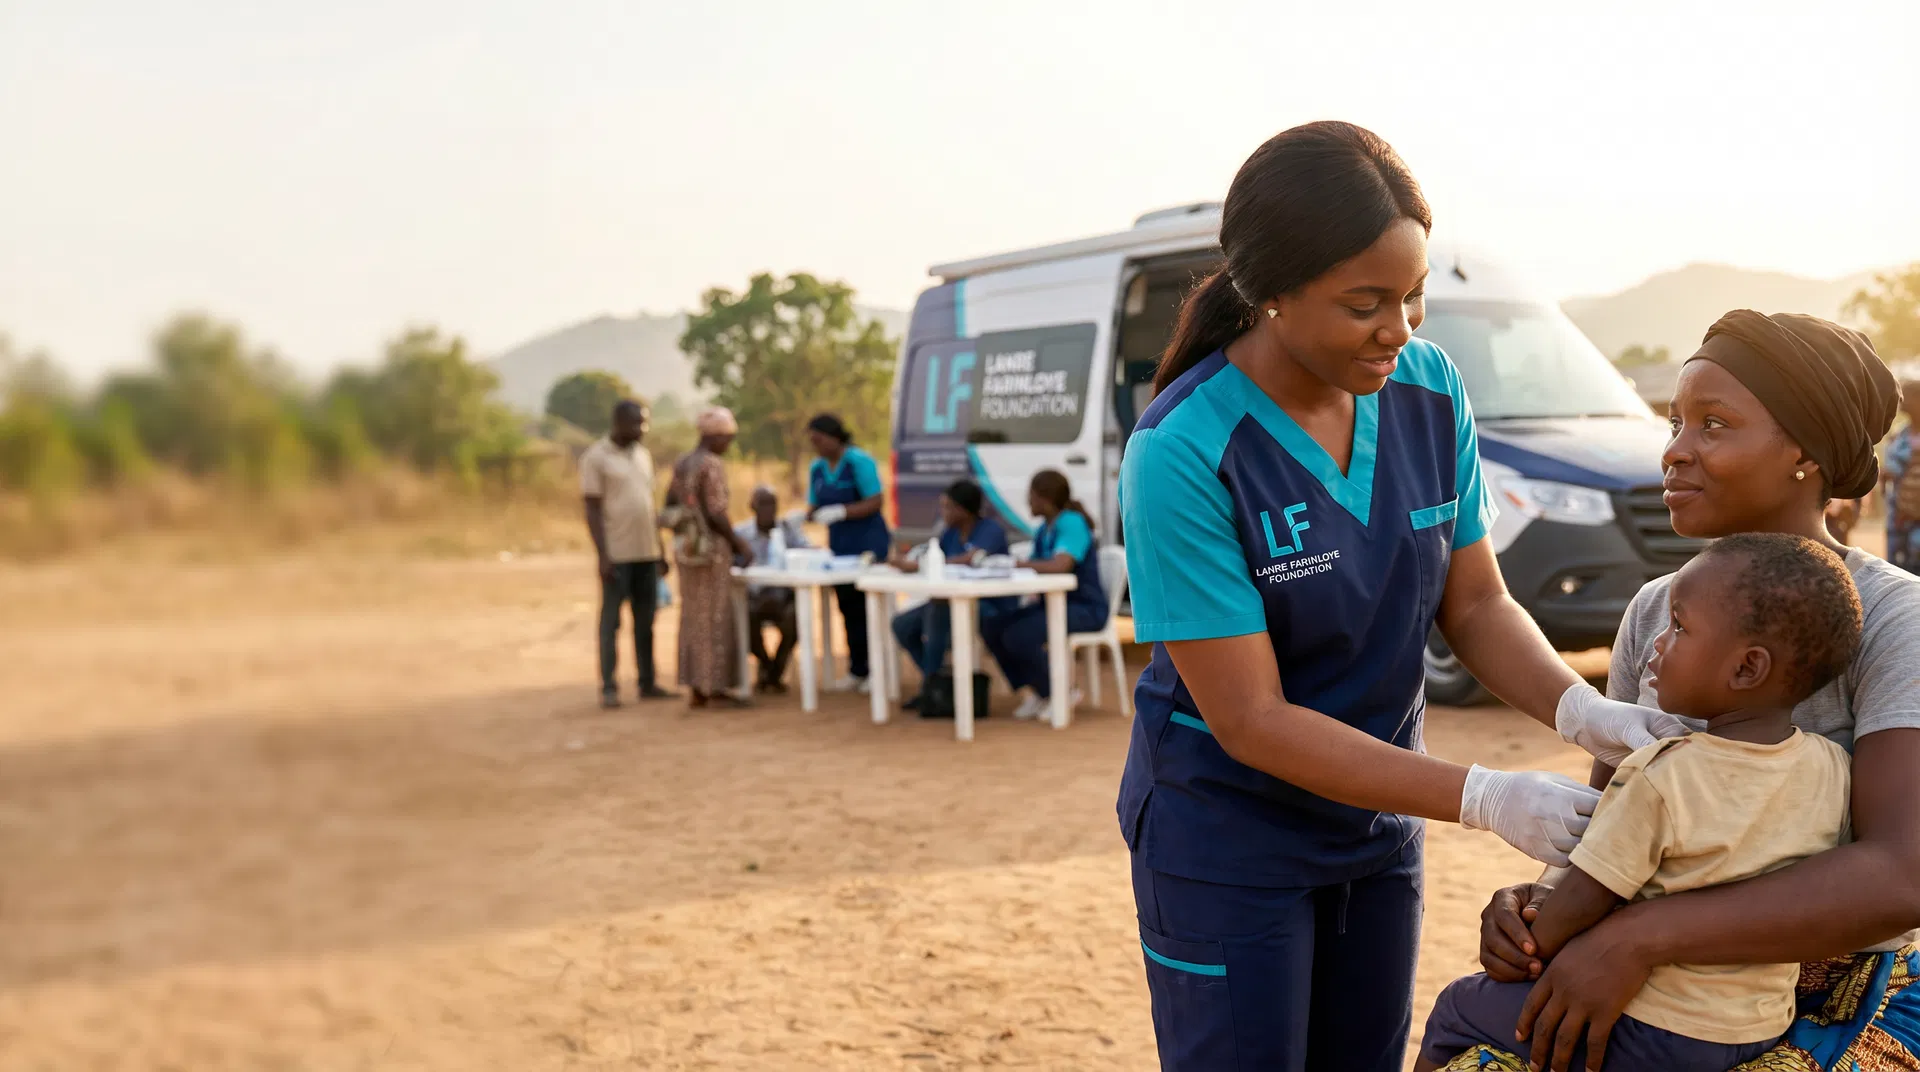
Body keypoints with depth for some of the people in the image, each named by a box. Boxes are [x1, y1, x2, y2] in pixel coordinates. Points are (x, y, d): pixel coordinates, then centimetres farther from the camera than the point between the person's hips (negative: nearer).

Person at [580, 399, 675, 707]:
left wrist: (660, 552, 15)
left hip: (646, 554, 6)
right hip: (617, 555, -6)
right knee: (611, 621, -1)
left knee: (645, 621, 8)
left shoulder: (643, 455, 13)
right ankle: (608, 688, 2)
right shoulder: (596, 457, -6)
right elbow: (593, 511, -9)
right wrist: (603, 556, -16)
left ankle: (647, 683, 13)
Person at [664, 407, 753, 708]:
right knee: (716, 616, -3)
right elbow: (716, 513, -20)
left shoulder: (681, 464, 11)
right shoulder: (713, 465, -15)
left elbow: (669, 507, 14)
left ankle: (696, 686, 14)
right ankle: (712, 685, 0)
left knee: (693, 615, 11)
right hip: (712, 548, -8)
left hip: (687, 546, 8)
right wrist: (738, 542, -7)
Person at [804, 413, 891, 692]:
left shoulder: (859, 462, -13)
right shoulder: (817, 468, 7)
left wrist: (840, 512, -27)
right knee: (848, 609, 9)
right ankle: (856, 670, 15)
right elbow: (815, 507, 13)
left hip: (868, 543, -7)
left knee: (866, 609, -5)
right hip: (839, 546, 7)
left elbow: (874, 503, -17)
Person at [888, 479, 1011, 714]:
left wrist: (918, 566, -36)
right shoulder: (949, 531, 6)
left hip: (989, 606, -8)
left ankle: (929, 685, -21)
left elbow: (971, 559, -34)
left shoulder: (991, 530, -16)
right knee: (902, 624, -5)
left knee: (936, 609, -32)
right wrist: (907, 560, -20)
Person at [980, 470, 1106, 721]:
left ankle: (1056, 695, -4)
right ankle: (1036, 691, 3)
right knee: (991, 627, -5)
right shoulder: (1043, 530, 11)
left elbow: (1060, 566, -30)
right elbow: (1037, 569, 7)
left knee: (1018, 636, -27)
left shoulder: (1071, 523, -15)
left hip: (1085, 608, -9)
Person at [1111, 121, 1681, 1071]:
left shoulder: (1428, 389, -9)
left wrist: (1580, 710, -21)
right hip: (1225, 838, -5)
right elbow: (1251, 719, -24)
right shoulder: (1180, 456, -26)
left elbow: (1475, 602, -1)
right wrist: (1482, 799, -28)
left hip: (1374, 827, 5)